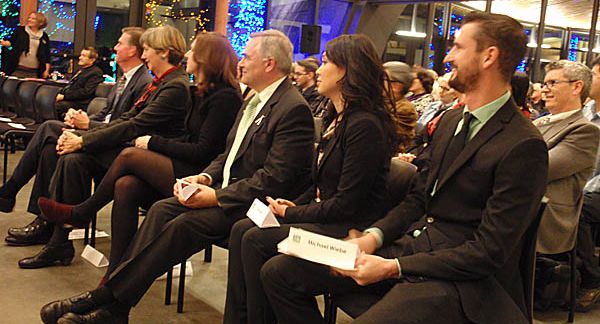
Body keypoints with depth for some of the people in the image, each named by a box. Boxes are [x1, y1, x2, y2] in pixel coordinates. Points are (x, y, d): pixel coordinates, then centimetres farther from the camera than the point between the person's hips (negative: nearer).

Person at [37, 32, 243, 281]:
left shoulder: (225, 98, -12)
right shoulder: (206, 93, 18)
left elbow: (202, 152, -17)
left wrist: (154, 142, -8)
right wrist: (154, 145, 2)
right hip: (186, 169, 8)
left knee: (129, 156, -15)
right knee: (125, 186, -15)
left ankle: (81, 213, 8)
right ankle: (117, 272, -13)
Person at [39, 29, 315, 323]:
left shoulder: (294, 108, -15)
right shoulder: (254, 100, 17)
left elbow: (274, 178, -21)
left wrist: (216, 197, -20)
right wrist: (206, 177, 0)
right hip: (227, 189, 9)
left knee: (183, 224, -26)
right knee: (161, 210, -12)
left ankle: (109, 300, -17)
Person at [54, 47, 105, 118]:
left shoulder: (95, 73, -7)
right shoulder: (81, 70, 22)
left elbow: (86, 92, -17)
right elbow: (69, 85, 25)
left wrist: (65, 96, -16)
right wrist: (60, 94, 3)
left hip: (79, 104, -9)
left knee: (56, 106, -27)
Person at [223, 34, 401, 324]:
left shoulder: (365, 125, -18)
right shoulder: (339, 119, 14)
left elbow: (346, 204, -20)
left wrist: (292, 214, -10)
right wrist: (293, 205, 2)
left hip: (351, 228, -9)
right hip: (324, 216, 9)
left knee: (255, 240, -19)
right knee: (241, 229, -4)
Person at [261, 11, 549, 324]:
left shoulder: (524, 146, -14)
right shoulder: (452, 119, 13)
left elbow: (489, 251, -17)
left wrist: (393, 267, -19)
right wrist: (372, 237, -3)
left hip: (459, 275, -8)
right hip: (408, 244, 8)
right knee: (278, 271, -1)